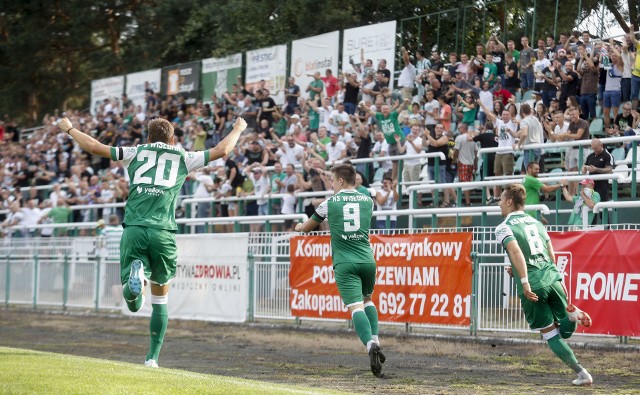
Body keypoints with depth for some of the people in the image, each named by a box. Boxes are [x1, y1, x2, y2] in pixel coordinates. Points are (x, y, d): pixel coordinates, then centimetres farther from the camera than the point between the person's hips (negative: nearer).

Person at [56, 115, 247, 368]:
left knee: (133, 304, -3)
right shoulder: (183, 158, 15)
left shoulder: (135, 153, 16)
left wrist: (69, 129, 31)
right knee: (161, 297, 19)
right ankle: (153, 356, 15)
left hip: (134, 230, 0)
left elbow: (93, 146, 15)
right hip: (163, 233, 0)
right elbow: (222, 150, 18)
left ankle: (136, 276, -37)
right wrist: (238, 129, 36)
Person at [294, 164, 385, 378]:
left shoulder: (330, 203, 4)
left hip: (344, 263, -3)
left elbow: (307, 227, 18)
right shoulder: (367, 201, 11)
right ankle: (375, 341, 12)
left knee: (355, 306, -11)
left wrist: (299, 226, 43)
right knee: (367, 299, 25)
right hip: (367, 260, 3)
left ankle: (371, 345, -31)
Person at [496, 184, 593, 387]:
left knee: (551, 335, 6)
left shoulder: (504, 227, 0)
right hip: (552, 279, 5)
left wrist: (525, 282, -23)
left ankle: (581, 373, -2)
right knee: (564, 331, 15)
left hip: (532, 286, -5)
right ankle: (571, 313, -19)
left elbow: (516, 252, -18)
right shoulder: (536, 222, 20)